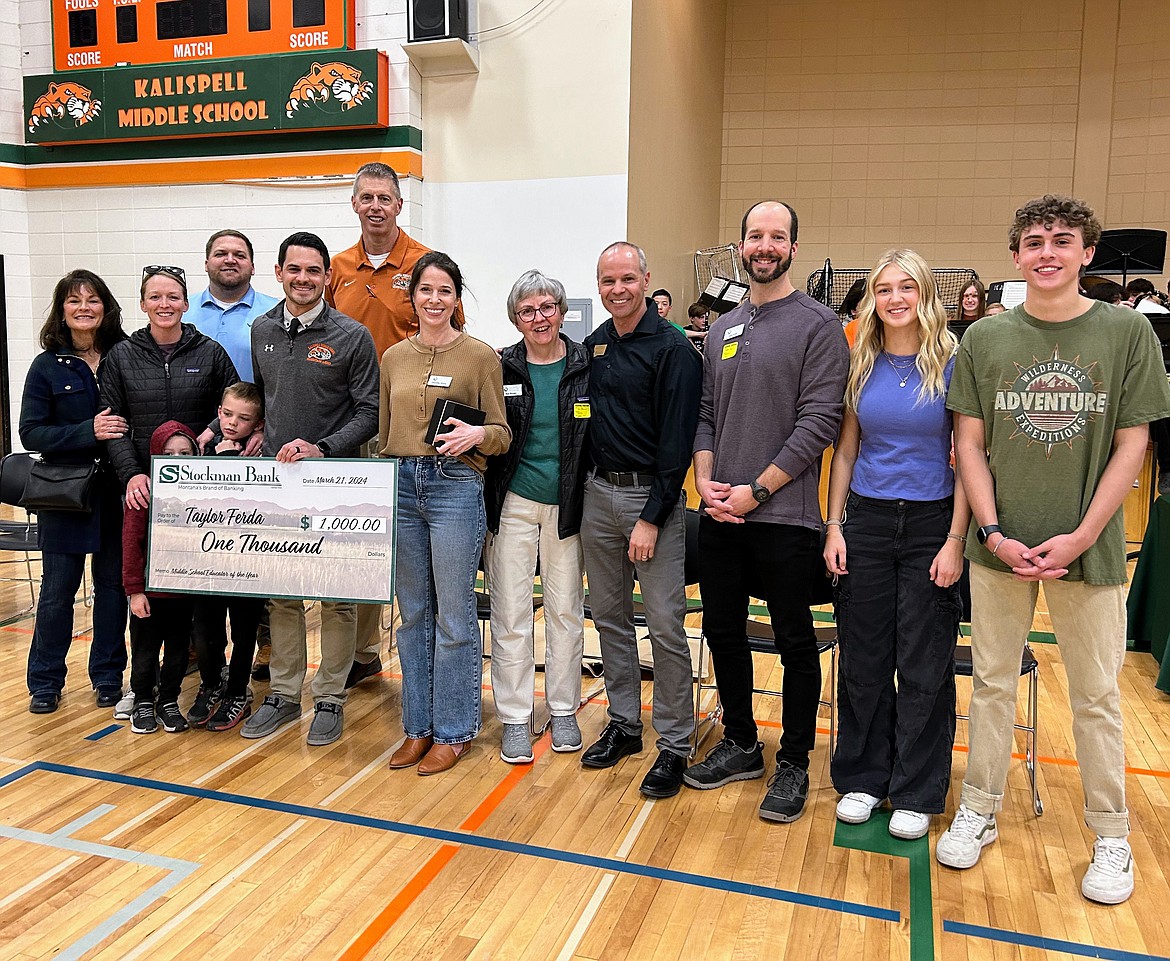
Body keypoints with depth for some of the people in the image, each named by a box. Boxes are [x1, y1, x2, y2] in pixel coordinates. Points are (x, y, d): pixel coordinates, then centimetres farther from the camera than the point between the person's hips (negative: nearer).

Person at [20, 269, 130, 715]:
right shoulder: (47, 367, -1)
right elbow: (31, 432, -6)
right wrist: (89, 432, -20)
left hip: (115, 493, 1)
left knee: (113, 584, 9)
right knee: (57, 589, 6)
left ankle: (108, 676, 24)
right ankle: (45, 682, 22)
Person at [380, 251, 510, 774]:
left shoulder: (481, 356, -1)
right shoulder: (394, 357, 12)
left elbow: (501, 433, 0)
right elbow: (383, 432, 17)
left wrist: (476, 434, -21)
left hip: (455, 485, -4)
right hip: (401, 485, 5)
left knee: (454, 615, 0)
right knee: (413, 613, 11)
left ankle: (452, 731, 15)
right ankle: (418, 726, 24)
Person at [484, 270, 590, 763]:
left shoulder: (587, 366, -1)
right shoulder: (502, 368, 0)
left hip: (567, 505, 1)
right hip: (514, 504, 0)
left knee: (566, 610, 9)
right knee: (510, 612, 2)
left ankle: (563, 710, 25)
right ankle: (514, 717, 15)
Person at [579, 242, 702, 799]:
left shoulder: (672, 350, -9)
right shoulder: (593, 345, 11)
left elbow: (676, 442, -14)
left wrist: (651, 517, -17)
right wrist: (585, 490, 8)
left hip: (651, 497, -6)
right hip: (598, 493, 7)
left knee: (665, 625, -3)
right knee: (609, 616, 13)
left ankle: (674, 745, 9)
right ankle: (624, 724, 27)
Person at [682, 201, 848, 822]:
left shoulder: (818, 324, -5)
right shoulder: (722, 328, 14)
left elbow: (819, 422, -12)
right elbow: (706, 414, 14)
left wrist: (755, 491, -15)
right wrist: (705, 480, -3)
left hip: (784, 516, -6)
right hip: (719, 514, 6)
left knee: (795, 643, 5)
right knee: (723, 632, 14)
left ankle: (793, 764, 21)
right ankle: (740, 745, 32)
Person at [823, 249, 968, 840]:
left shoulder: (954, 363, -5)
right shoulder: (862, 366, 5)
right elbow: (845, 451, 9)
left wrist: (955, 541, -11)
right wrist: (834, 527, 2)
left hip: (931, 523, -3)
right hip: (866, 521, 3)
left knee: (924, 666, 5)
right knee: (862, 658, 9)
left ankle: (916, 793, 22)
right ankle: (862, 779, 26)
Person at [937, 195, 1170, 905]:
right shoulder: (985, 338, 2)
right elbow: (969, 443, 2)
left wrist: (1082, 537, -11)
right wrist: (992, 532, -9)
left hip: (1089, 548, -1)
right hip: (1000, 546, 1)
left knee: (1097, 695, 10)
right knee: (993, 683, 12)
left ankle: (1112, 836, 28)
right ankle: (980, 813, 28)